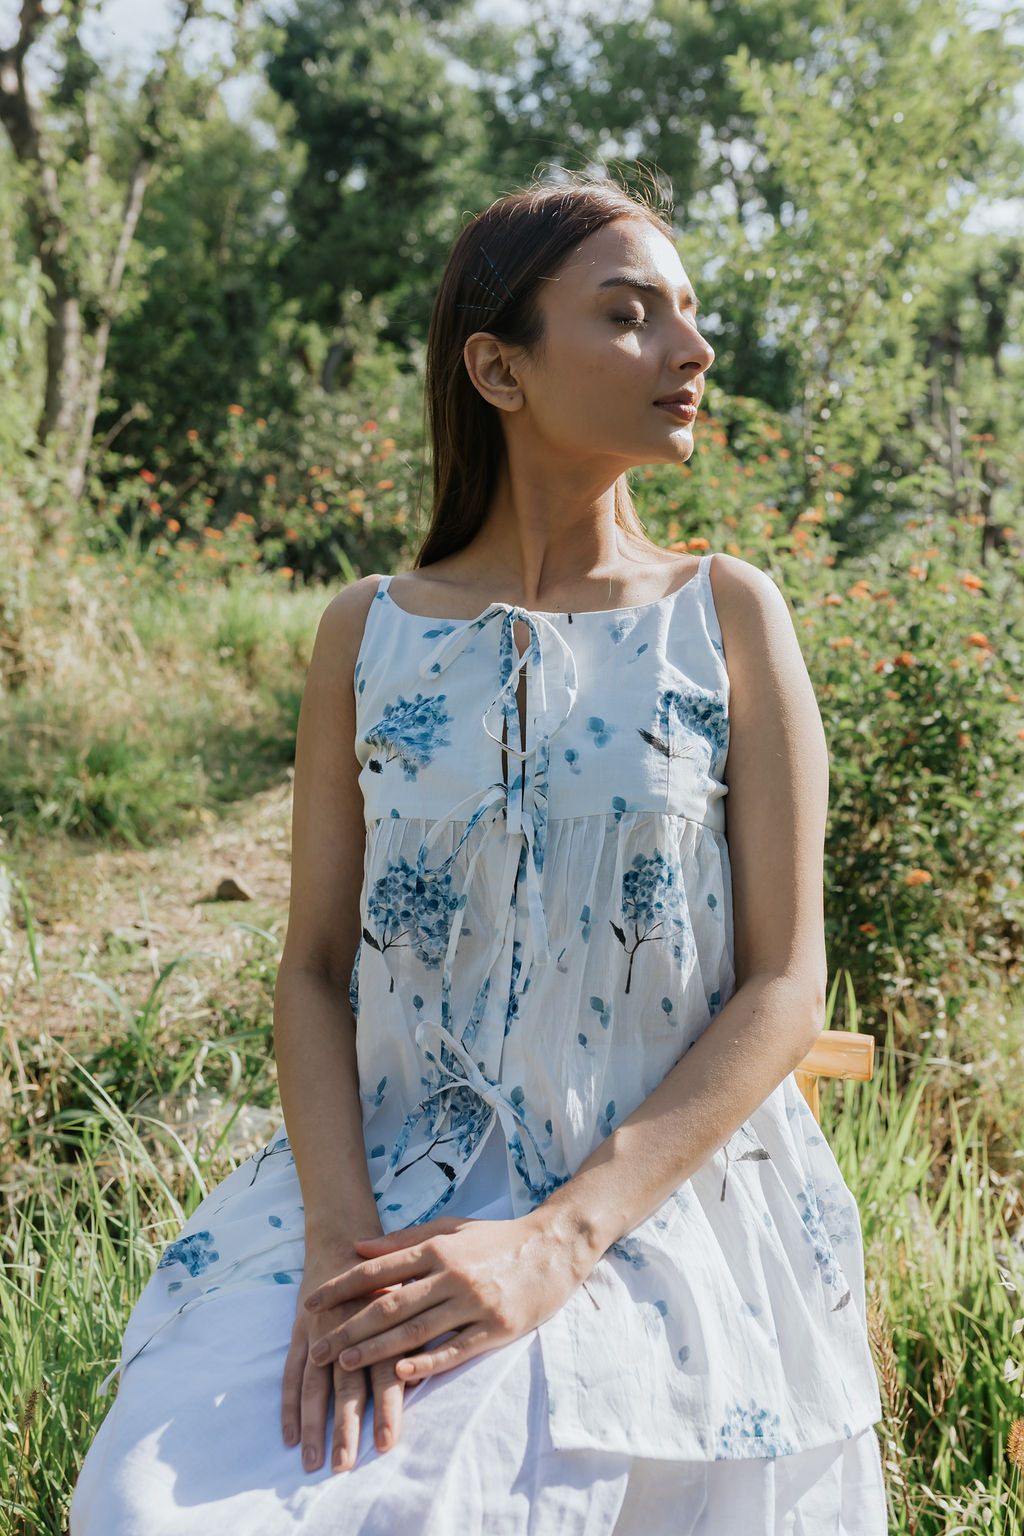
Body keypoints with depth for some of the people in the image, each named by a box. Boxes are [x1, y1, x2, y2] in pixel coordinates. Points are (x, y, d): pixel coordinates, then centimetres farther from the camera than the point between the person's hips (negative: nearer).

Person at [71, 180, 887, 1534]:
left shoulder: (728, 615, -1)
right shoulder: (369, 633, 3)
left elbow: (785, 986, -5)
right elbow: (313, 968, 4)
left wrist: (554, 1244, -16)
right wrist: (340, 1238, -14)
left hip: (661, 1199, -1)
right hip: (388, 1192, 2)